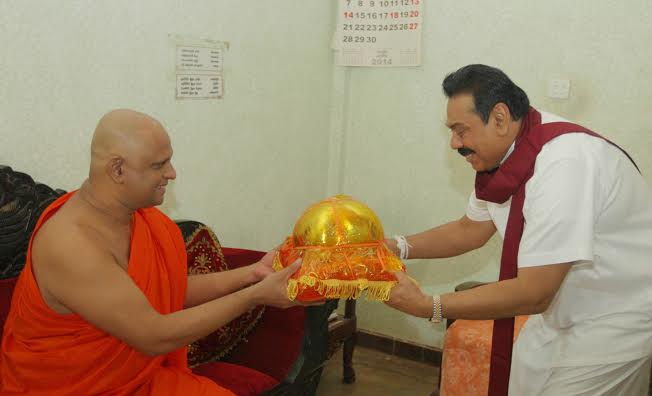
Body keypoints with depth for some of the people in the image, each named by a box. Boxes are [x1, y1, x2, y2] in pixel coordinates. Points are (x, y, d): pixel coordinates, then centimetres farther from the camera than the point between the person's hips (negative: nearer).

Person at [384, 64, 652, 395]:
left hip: (620, 315, -7)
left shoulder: (562, 163, -32)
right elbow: (469, 230, 9)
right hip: (565, 307, 8)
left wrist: (427, 306, -26)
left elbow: (533, 294, -30)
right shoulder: (504, 153, -5)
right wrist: (397, 248, -5)